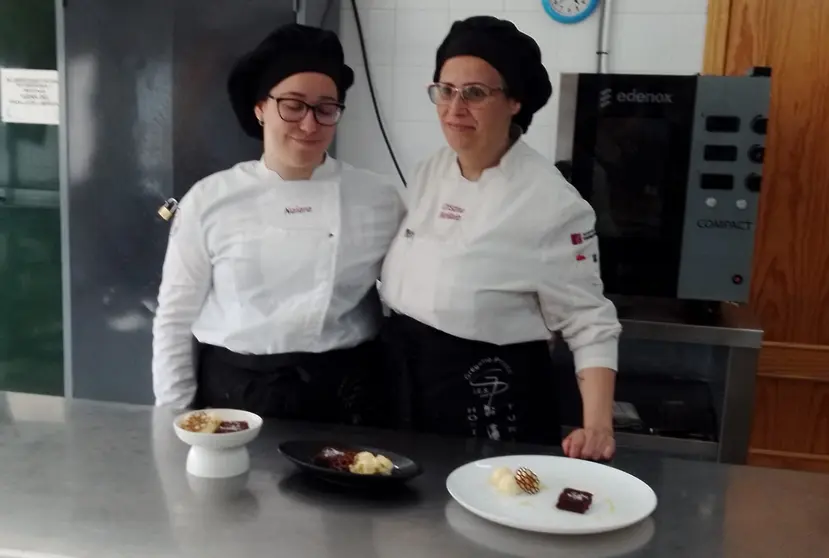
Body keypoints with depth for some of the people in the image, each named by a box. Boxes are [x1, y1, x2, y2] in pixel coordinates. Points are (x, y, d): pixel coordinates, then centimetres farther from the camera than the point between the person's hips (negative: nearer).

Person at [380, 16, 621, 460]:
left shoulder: (552, 201, -17)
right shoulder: (427, 175, 2)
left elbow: (589, 322, -14)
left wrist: (598, 426, -23)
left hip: (494, 396, -6)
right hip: (409, 384, 6)